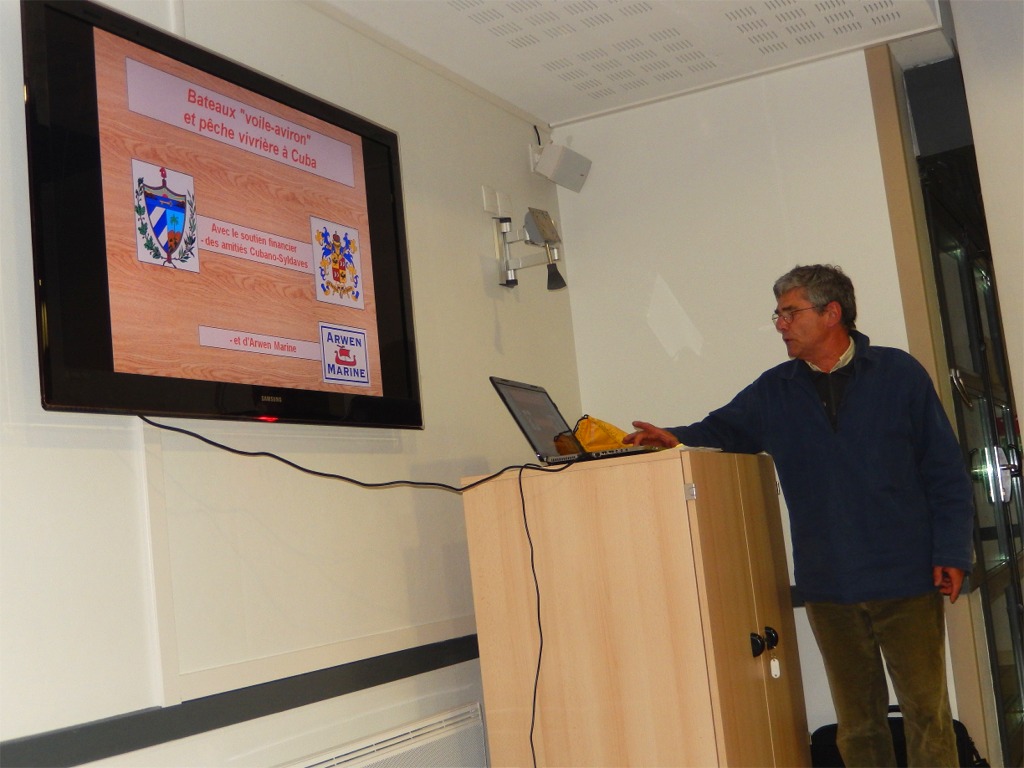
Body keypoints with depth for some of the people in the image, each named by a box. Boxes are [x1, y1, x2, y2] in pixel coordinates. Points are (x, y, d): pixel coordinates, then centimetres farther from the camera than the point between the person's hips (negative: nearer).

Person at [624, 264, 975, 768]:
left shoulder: (898, 374, 1)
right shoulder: (774, 391, 10)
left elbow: (945, 471, 0)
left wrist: (952, 552, -6)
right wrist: (677, 437, -9)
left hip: (906, 580, -3)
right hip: (829, 590, 3)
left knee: (926, 712, 2)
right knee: (857, 723, 11)